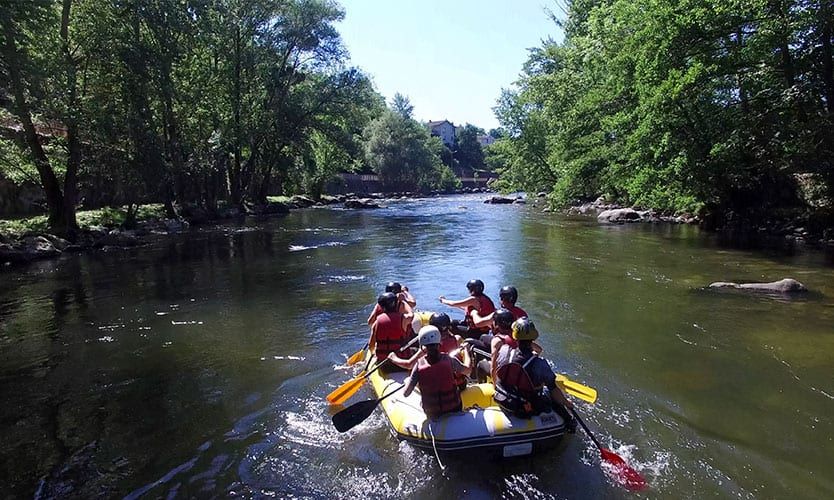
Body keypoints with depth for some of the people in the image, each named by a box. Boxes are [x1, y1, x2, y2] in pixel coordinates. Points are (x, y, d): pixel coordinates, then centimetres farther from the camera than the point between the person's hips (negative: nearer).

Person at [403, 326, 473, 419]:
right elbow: (468, 370, 4)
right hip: (455, 409, -1)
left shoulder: (419, 365, -15)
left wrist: (407, 381, 10)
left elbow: (406, 394, -11)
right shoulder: (449, 360, -15)